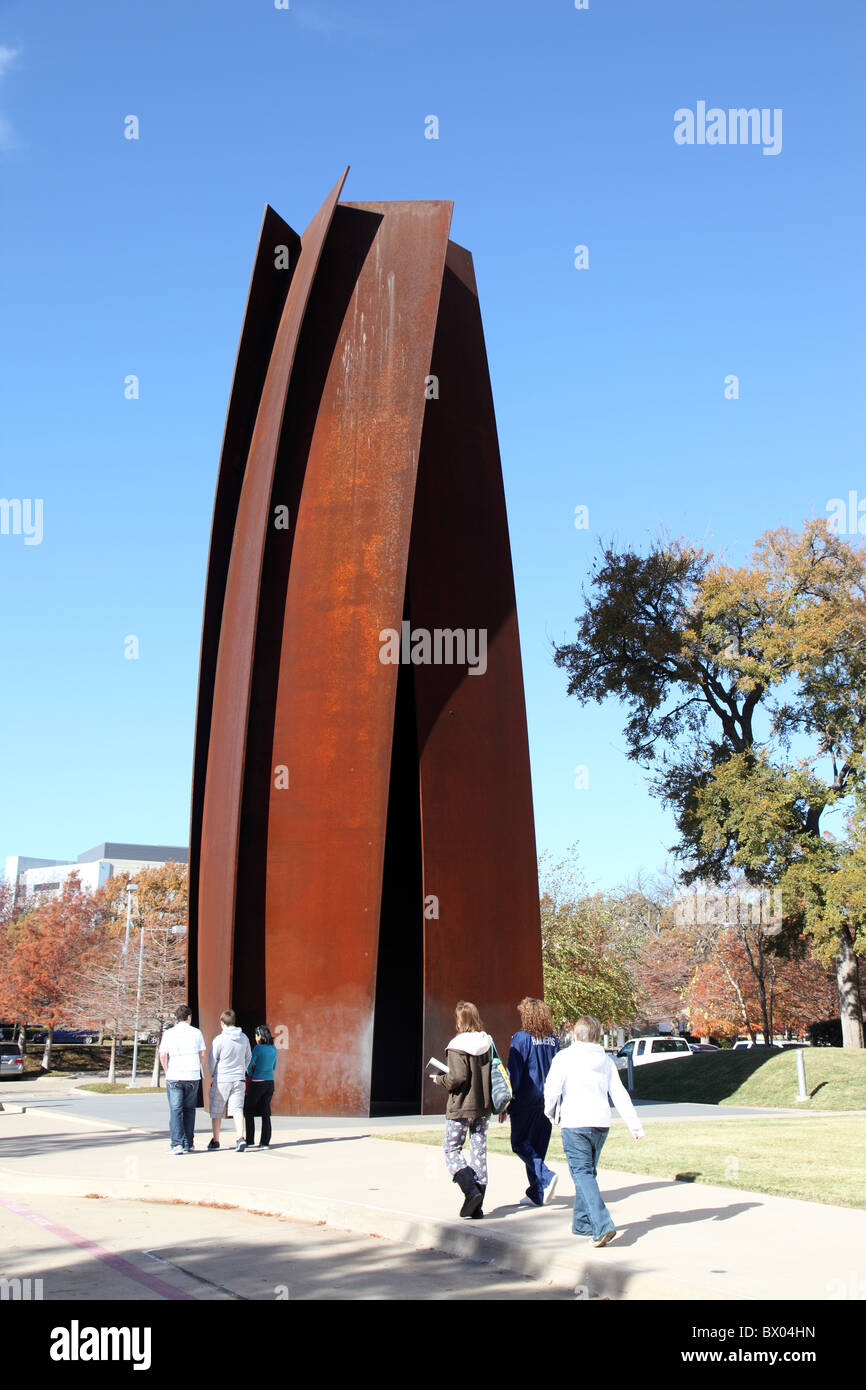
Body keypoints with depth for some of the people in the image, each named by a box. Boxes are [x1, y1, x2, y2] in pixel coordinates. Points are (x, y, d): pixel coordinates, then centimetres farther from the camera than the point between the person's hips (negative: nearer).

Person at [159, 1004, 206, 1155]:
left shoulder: (168, 1034, 1)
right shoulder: (196, 1033, 3)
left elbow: (162, 1056, -1)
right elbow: (202, 1055, 5)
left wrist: (167, 1072, 14)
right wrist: (202, 1070, 21)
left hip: (174, 1076, -1)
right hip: (193, 1076, 1)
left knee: (175, 1110, 0)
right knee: (189, 1110, 12)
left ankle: (177, 1143, -12)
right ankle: (188, 1144, 13)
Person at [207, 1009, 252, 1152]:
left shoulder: (219, 1040, -13)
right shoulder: (244, 1038, 2)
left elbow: (212, 1060, -5)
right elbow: (248, 1057, 13)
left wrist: (213, 1075, 12)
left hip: (221, 1080, -3)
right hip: (239, 1079, 3)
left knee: (216, 1112, 11)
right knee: (237, 1109, 2)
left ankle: (215, 1141, 20)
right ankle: (240, 1137, -16)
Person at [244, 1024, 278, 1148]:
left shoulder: (258, 1048, -13)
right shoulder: (273, 1049, 6)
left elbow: (249, 1065, -8)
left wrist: (250, 1074, 11)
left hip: (257, 1083, -5)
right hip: (270, 1082, 5)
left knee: (248, 1111, 9)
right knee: (265, 1113, 8)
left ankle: (249, 1141, 9)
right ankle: (265, 1142, 4)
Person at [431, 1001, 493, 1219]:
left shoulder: (458, 1046, -14)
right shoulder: (488, 1043, 5)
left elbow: (457, 1077, -20)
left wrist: (439, 1079, -2)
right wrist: (500, 1105, 17)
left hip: (461, 1107, -6)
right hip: (484, 1106, 6)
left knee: (451, 1149, 6)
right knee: (479, 1152, 10)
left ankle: (471, 1191, -13)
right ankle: (477, 1206, 11)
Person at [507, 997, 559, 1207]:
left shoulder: (522, 1038, -10)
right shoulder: (552, 1039, 6)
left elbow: (514, 1073, -11)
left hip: (526, 1100, -6)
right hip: (546, 1101, 6)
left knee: (520, 1143, 3)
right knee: (538, 1146, 12)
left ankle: (546, 1176, -17)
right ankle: (537, 1194, 13)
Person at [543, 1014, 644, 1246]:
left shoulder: (564, 1057, -1)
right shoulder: (605, 1060, 12)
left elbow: (552, 1089, -7)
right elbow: (620, 1094, 9)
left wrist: (550, 1112, 12)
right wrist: (635, 1125, 12)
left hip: (574, 1123, -5)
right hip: (601, 1123, 5)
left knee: (582, 1173, -8)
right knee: (588, 1172, 18)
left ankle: (603, 1225, -22)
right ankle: (582, 1223, 24)